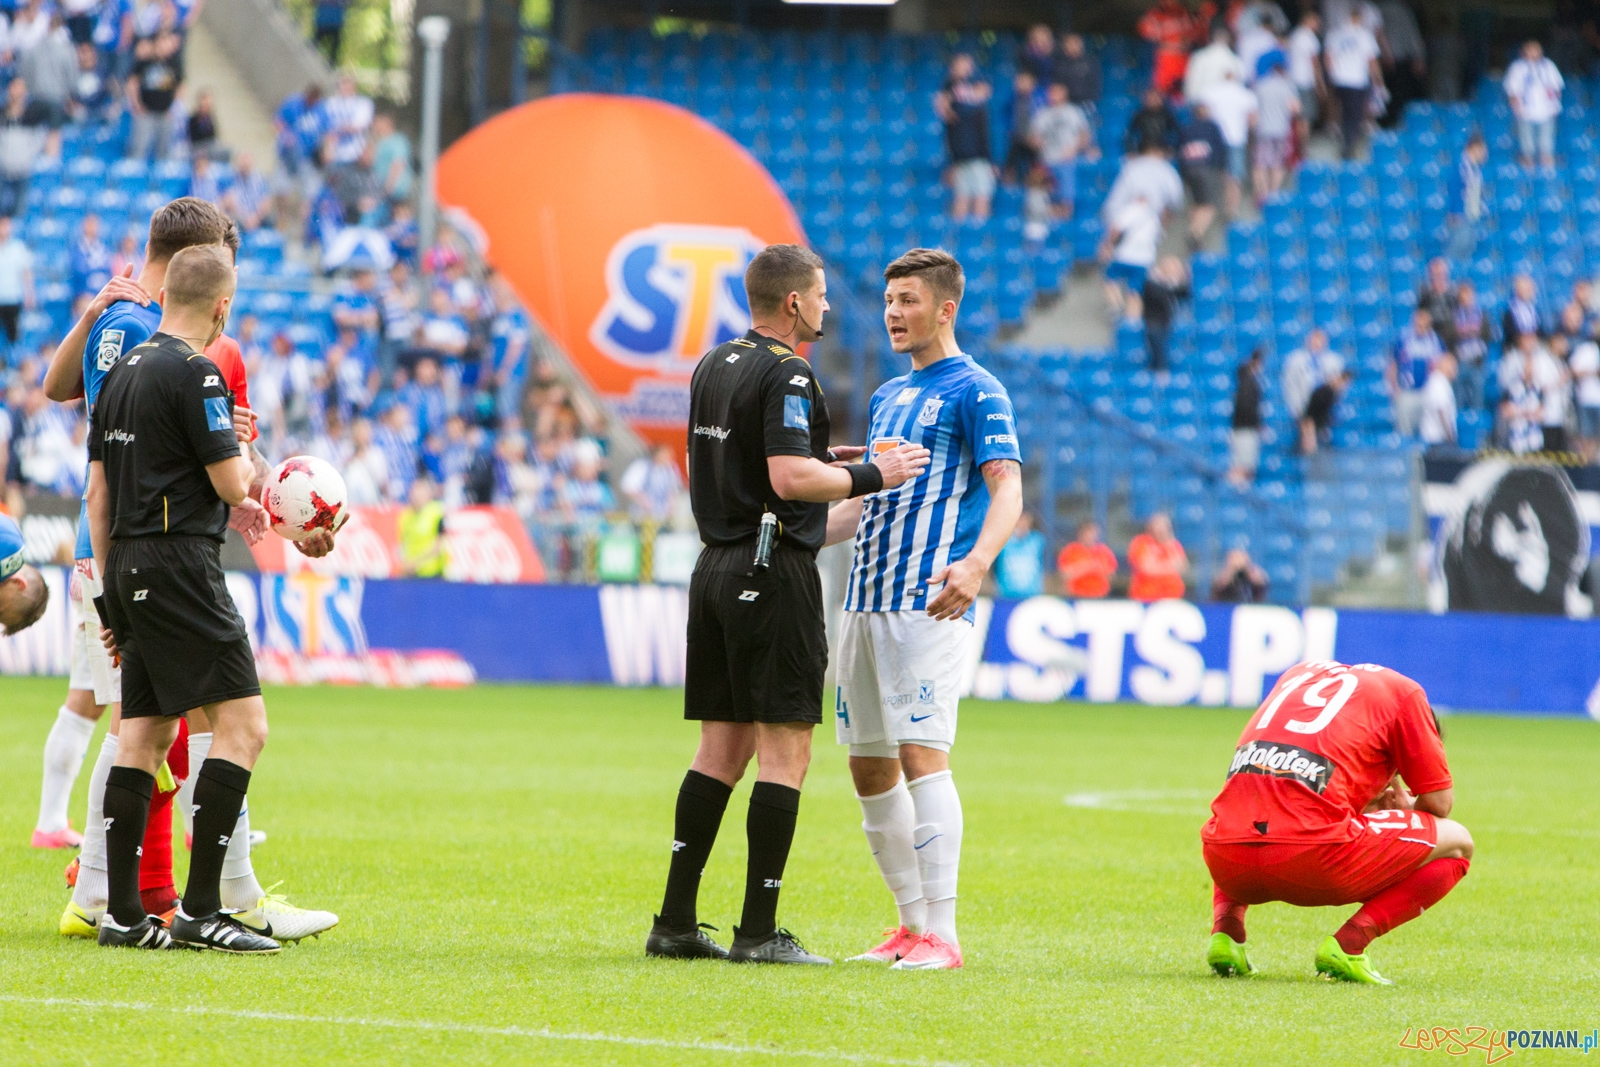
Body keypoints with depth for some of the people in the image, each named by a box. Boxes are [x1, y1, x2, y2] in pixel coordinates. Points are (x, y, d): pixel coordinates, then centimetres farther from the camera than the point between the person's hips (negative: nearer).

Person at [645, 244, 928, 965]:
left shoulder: (712, 366, 15)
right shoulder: (785, 374, -13)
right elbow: (789, 478, -23)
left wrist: (823, 460, 23)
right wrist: (869, 476, -11)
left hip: (716, 568, 9)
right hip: (774, 574, -9)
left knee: (722, 747, 11)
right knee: (785, 749, -5)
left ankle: (675, 921, 9)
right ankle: (759, 931, -7)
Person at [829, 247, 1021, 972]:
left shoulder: (975, 392, -5)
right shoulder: (887, 397, 20)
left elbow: (1007, 489, -16)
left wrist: (976, 562, -33)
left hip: (928, 603, -8)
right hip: (865, 600, 8)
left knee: (921, 756, -15)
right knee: (870, 769, 8)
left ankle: (941, 933, -14)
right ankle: (911, 923, 17)